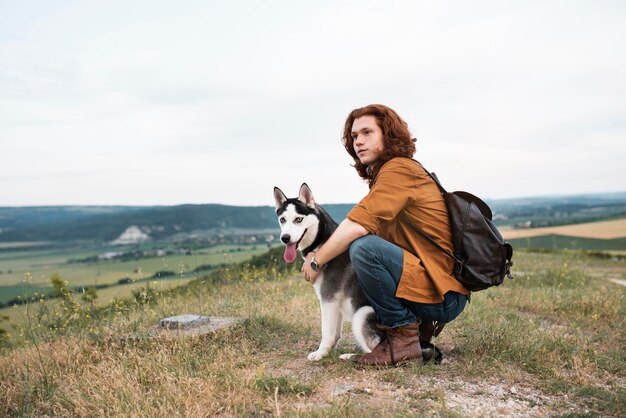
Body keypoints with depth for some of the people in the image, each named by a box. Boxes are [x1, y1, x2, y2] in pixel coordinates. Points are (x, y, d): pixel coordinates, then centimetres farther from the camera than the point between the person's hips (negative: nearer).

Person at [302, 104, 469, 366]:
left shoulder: (399, 168, -14)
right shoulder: (382, 177, 17)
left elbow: (356, 227, -26)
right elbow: (363, 228, 12)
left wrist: (317, 261, -12)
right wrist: (322, 255, 0)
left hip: (443, 294, -10)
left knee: (364, 248, -29)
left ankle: (404, 339, -13)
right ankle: (420, 324, 15)